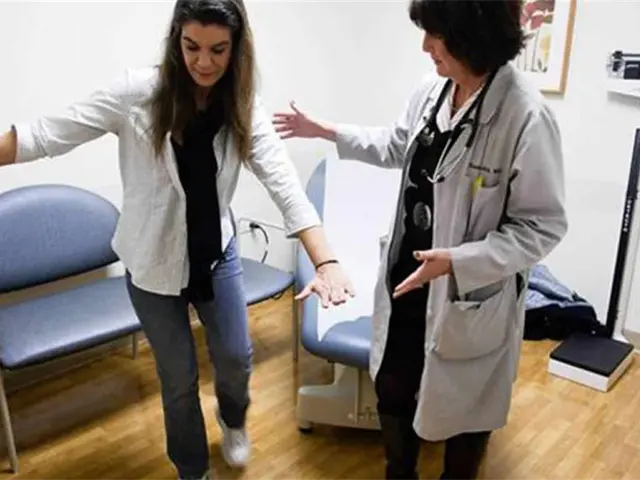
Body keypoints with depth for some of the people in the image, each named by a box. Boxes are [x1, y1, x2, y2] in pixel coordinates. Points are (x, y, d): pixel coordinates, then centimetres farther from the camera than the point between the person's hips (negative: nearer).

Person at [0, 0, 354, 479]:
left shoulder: (244, 109, -11)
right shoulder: (138, 93, -17)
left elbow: (284, 182, -23)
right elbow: (46, 135, -14)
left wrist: (326, 260, -35)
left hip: (217, 253, 2)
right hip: (153, 261, -2)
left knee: (236, 357, 16)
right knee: (179, 378, 12)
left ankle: (233, 418, 54)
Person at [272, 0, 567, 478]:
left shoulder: (527, 116, -23)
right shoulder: (432, 90, -1)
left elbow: (543, 227, -19)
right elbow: (395, 146, 18)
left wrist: (457, 260, -27)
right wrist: (326, 130, 18)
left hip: (470, 295, -6)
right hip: (408, 278, 7)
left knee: (463, 406, 17)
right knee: (392, 389, 23)